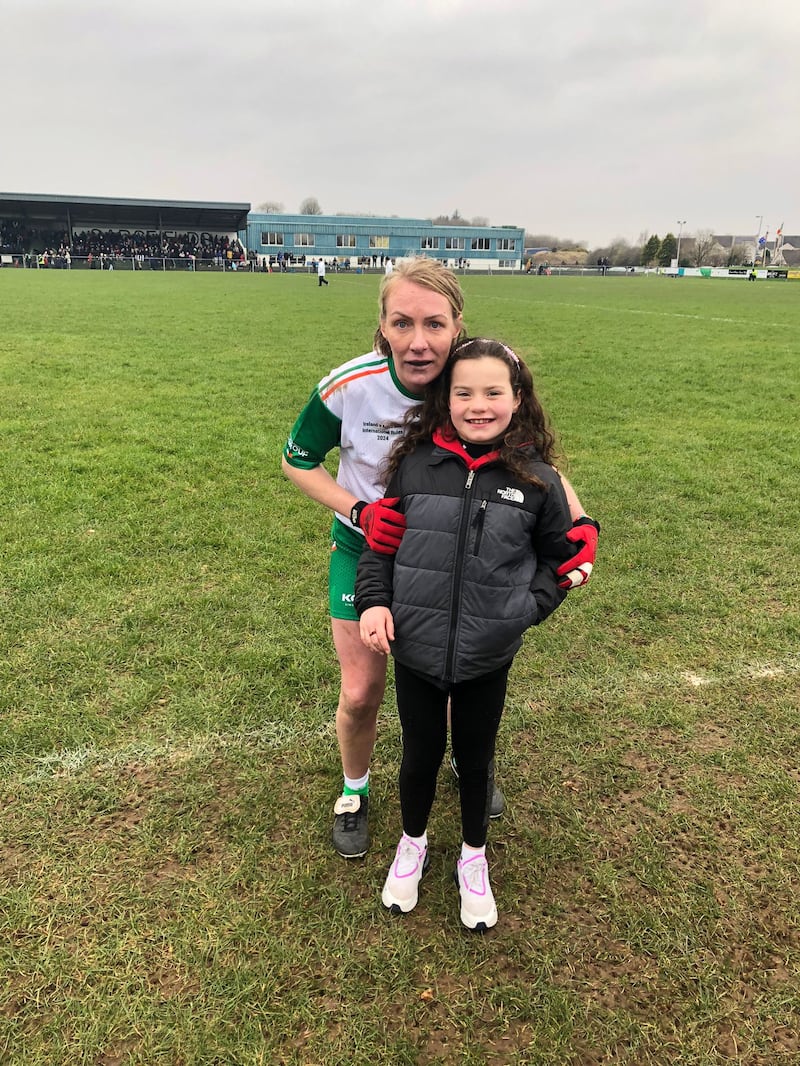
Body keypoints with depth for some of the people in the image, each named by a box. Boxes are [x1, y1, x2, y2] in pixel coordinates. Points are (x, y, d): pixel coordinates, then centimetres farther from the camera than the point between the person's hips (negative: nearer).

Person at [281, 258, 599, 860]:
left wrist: (580, 524, -29)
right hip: (365, 546, -1)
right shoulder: (348, 387, -26)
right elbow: (298, 461, -9)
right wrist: (359, 511, -26)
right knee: (361, 693, 3)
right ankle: (355, 792, 35)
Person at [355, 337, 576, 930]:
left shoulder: (536, 479, -8)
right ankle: (412, 845, 48)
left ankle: (474, 859, 46)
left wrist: (528, 607, -8)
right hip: (415, 649, 1)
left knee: (475, 758, 19)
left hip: (488, 658, 0)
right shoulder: (414, 464, -8)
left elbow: (559, 554, 5)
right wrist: (374, 599, -10)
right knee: (420, 753, 19)